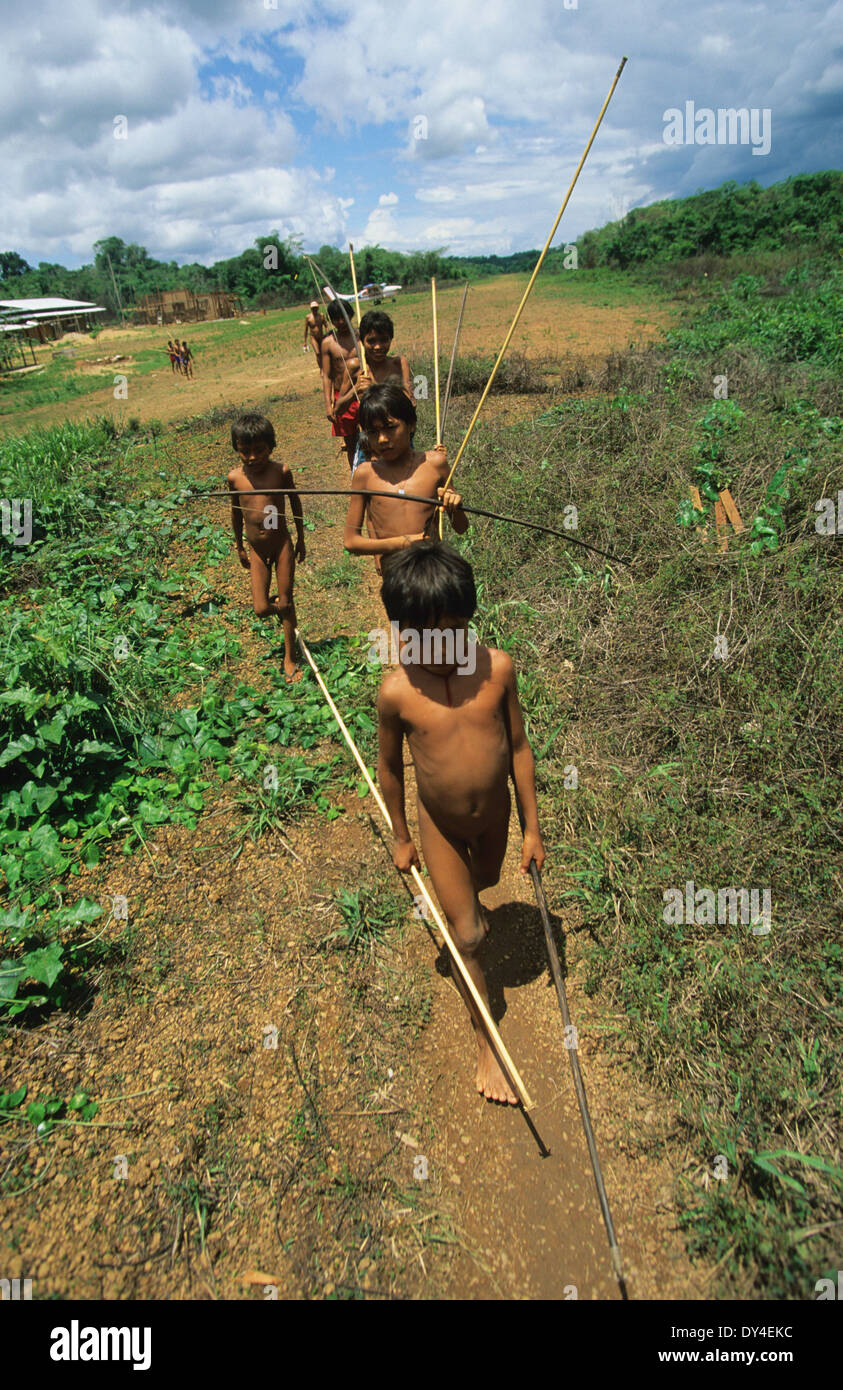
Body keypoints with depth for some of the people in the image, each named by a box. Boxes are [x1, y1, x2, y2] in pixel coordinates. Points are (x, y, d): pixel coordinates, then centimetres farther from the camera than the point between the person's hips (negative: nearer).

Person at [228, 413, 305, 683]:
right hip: (257, 550, 1)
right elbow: (236, 511, 8)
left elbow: (295, 501, 5)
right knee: (261, 609, -2)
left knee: (286, 603, 5)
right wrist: (239, 547, 15)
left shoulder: (281, 471, -10)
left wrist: (300, 537, 11)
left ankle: (290, 658, 22)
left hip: (282, 544, -1)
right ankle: (280, 609, 37)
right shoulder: (235, 477, -7)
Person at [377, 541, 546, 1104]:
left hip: (494, 811, 2)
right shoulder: (396, 691, -24)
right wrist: (402, 837, 3)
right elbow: (389, 766, -8)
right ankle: (485, 1040, 29)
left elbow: (519, 746, -8)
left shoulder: (497, 667, -20)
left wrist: (532, 825, -2)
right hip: (440, 823, -2)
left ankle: (466, 897, 69)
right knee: (467, 937, 5)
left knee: (485, 878, 31)